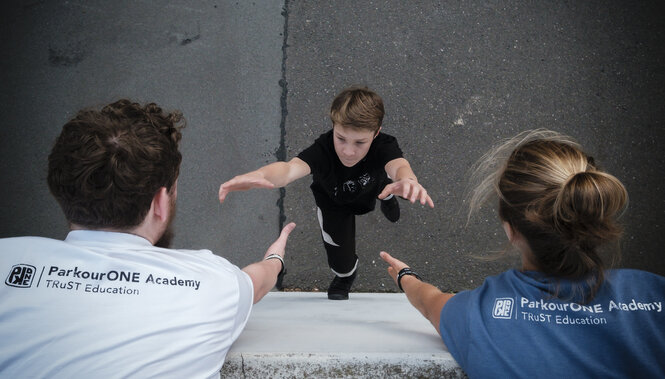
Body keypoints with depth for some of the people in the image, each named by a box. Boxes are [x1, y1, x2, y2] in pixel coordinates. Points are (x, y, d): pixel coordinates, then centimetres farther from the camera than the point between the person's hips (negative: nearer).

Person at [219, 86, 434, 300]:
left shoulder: (383, 146, -43)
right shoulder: (323, 149, -47)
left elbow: (398, 165, -65)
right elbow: (291, 168, -67)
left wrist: (407, 180, -91)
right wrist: (260, 175, -90)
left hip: (372, 190, 2)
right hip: (334, 202, -1)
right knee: (341, 264, 1)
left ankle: (388, 197, 68)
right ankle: (346, 275, 41)